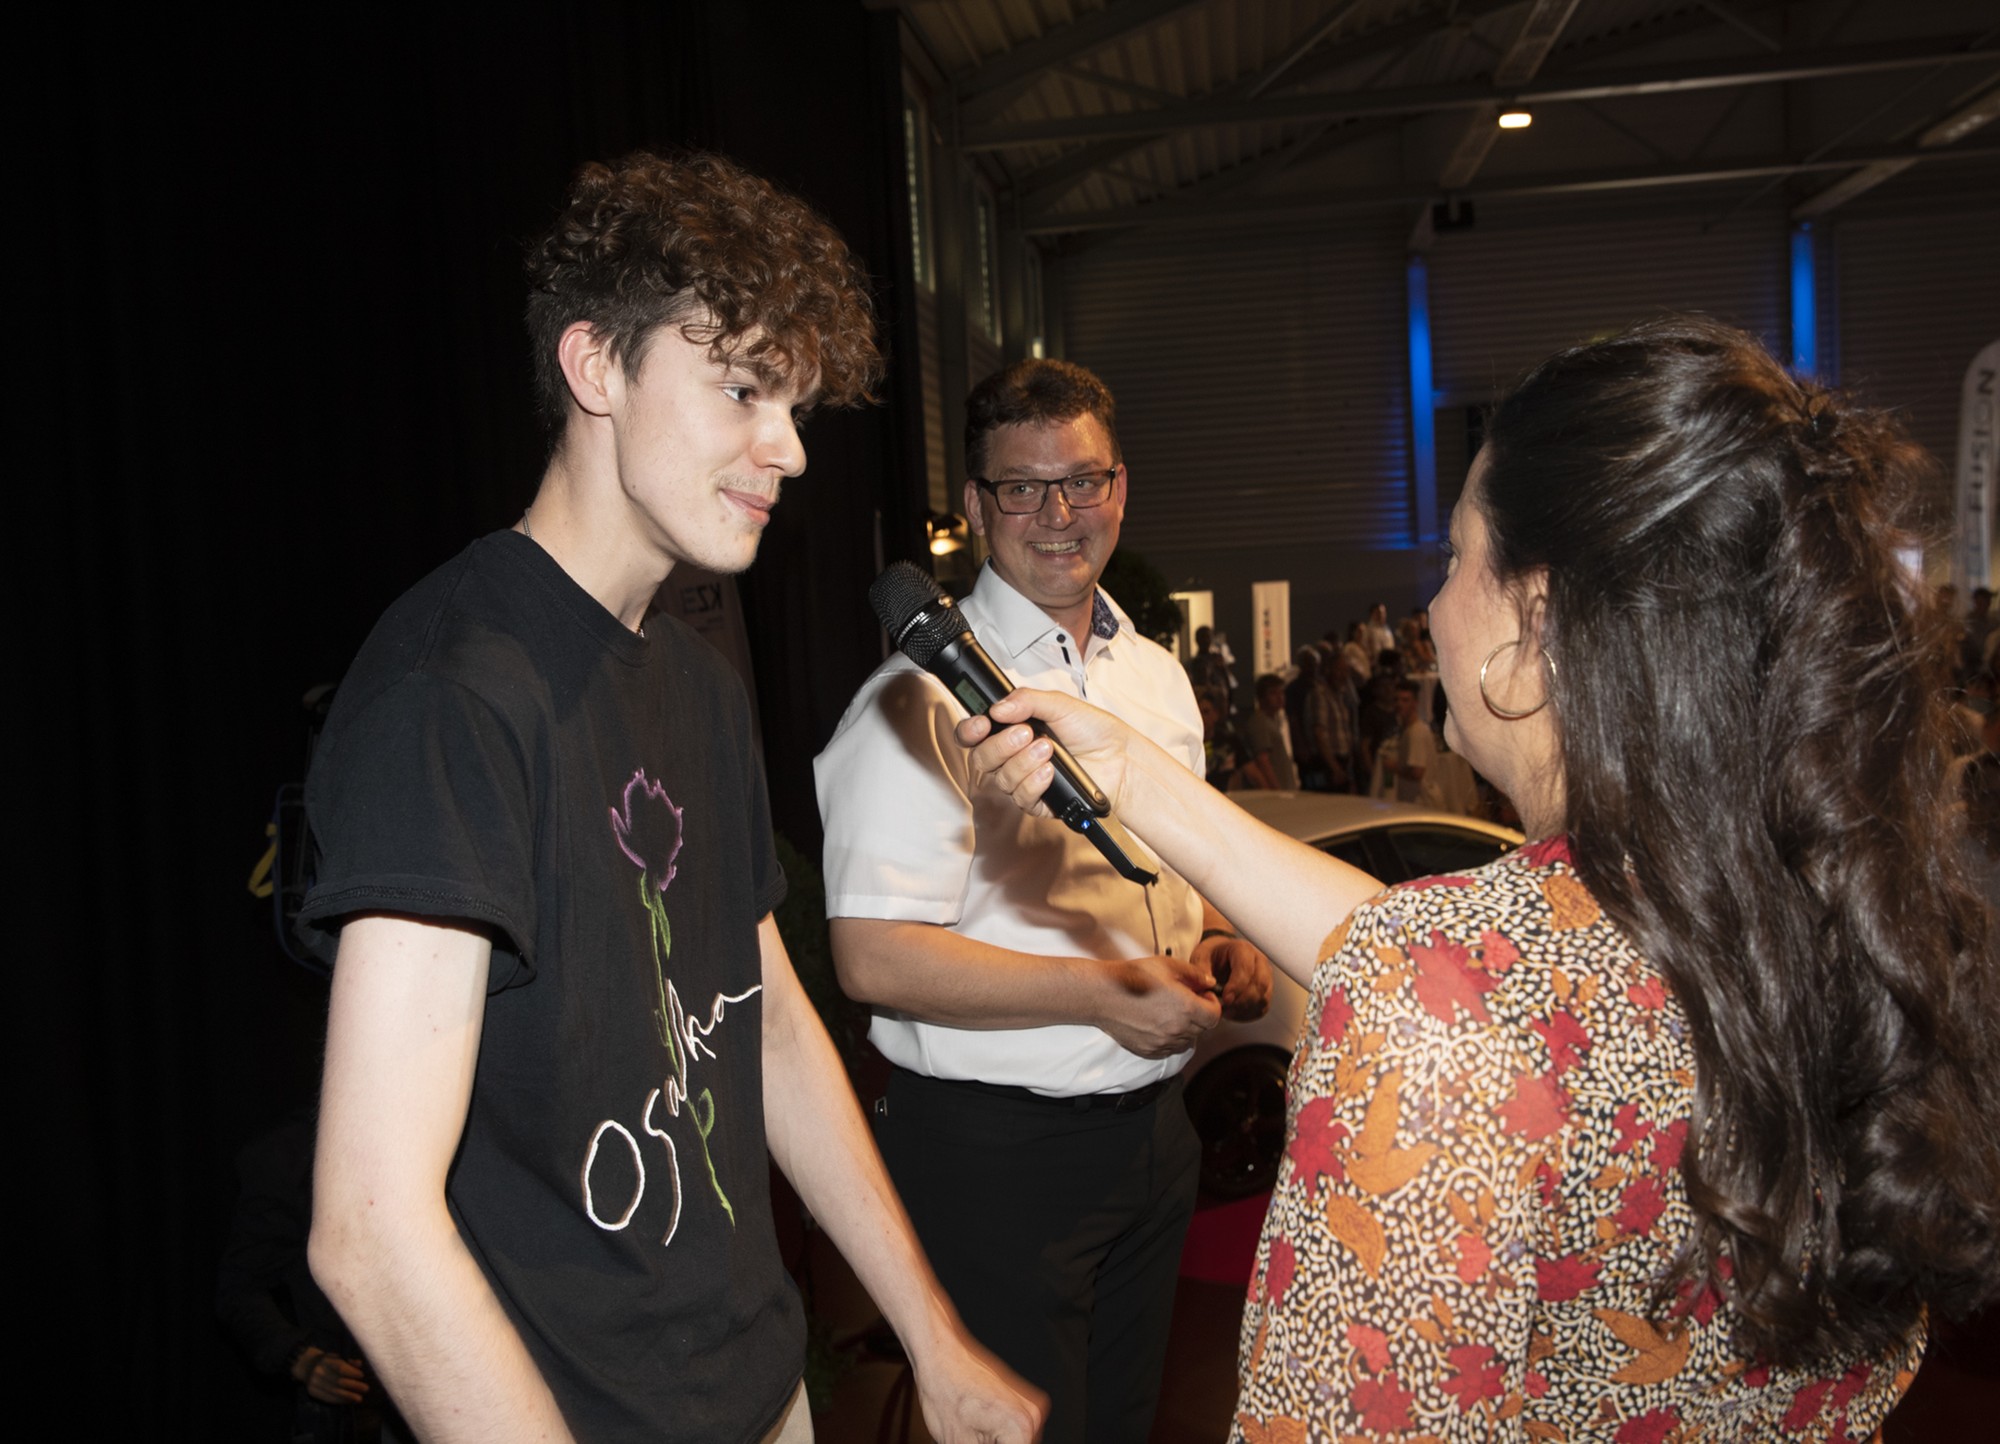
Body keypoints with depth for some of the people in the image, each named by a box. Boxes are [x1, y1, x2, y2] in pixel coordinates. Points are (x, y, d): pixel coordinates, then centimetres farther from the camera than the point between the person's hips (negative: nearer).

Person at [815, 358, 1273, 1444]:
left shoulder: (1158, 678, 9)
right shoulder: (926, 695, -16)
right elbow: (874, 960, -21)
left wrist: (1218, 943, 0)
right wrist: (1101, 992, -23)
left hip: (1152, 1123, 7)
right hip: (995, 1147, -7)